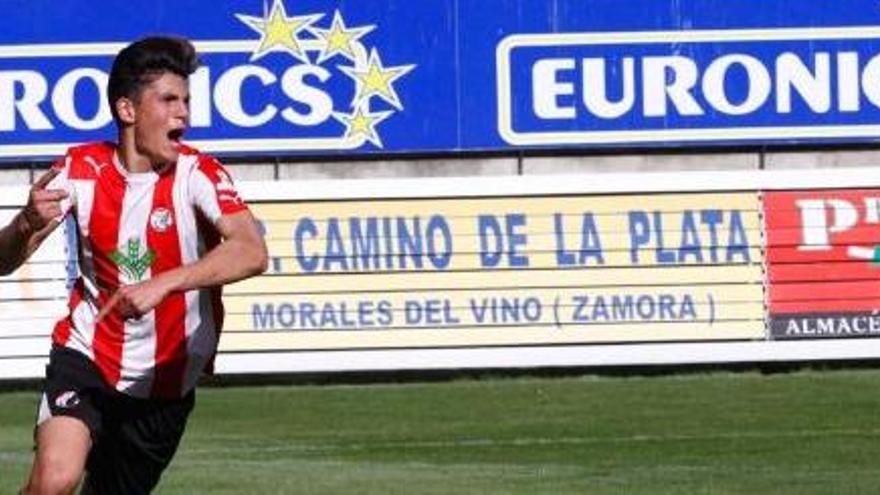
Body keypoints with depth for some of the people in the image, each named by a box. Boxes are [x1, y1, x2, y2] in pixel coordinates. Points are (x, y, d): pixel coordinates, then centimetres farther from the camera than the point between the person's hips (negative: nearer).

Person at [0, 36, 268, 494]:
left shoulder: (196, 174, -12)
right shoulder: (82, 169, -6)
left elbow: (251, 253, -29)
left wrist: (163, 284, -43)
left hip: (165, 384, 1)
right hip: (85, 357, -1)